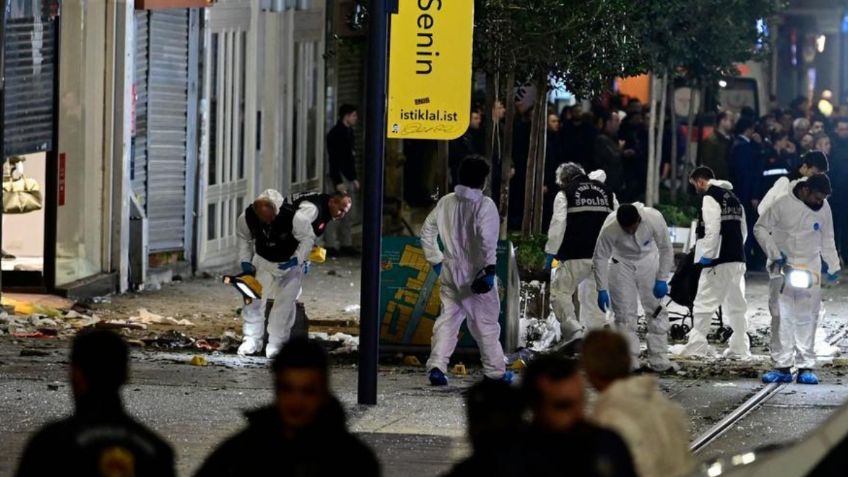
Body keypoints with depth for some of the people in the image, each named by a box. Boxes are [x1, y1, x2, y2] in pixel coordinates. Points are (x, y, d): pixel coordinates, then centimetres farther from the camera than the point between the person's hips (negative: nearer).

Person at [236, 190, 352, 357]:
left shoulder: (293, 217, -35)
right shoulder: (246, 218, -22)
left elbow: (308, 238, -21)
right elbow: (244, 238, 1)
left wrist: (297, 260, -27)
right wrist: (245, 261, -4)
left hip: (292, 263, -3)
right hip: (263, 261, 3)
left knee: (285, 301, -7)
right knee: (254, 298, -1)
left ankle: (276, 344, 2)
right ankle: (252, 340, 10)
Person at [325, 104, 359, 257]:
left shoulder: (348, 133, 16)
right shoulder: (336, 134, -13)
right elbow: (334, 160, -18)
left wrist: (354, 178, 20)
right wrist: (338, 182, -22)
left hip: (348, 178, 9)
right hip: (340, 178, -9)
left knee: (348, 216, 11)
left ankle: (346, 244, 16)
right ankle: (331, 245, -8)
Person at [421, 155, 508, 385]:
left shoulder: (446, 203, 5)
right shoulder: (484, 205, -14)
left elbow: (427, 232, 11)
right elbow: (488, 239, -24)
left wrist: (435, 260, 19)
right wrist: (489, 268, -20)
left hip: (450, 272, 5)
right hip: (475, 273, -5)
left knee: (448, 318, 8)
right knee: (486, 322, 7)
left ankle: (436, 366, -6)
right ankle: (495, 371, 16)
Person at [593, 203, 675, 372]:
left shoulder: (654, 219, -31)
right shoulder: (609, 229, -33)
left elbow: (666, 249, -16)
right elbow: (600, 257, -19)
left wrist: (662, 280, -16)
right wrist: (602, 290, -18)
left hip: (647, 261, 1)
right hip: (622, 264, -1)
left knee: (656, 310, 0)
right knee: (624, 313, -4)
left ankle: (658, 361, 4)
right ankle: (629, 361, 3)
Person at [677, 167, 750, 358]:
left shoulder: (710, 197, -8)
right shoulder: (733, 198, 18)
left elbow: (712, 229, -18)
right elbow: (743, 229, 20)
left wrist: (707, 255, -14)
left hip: (719, 261, -8)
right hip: (737, 259, 8)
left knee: (704, 304, -6)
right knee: (735, 305, 13)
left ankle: (696, 346, -9)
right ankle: (739, 348, 15)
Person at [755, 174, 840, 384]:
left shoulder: (824, 209, 4)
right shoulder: (782, 204, -8)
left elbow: (827, 240, 17)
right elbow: (760, 228, -1)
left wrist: (832, 267, 16)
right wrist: (774, 253, -10)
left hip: (811, 271, 2)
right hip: (783, 269, -2)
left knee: (807, 319, -1)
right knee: (782, 317, -2)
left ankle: (806, 367, 1)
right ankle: (782, 367, 0)